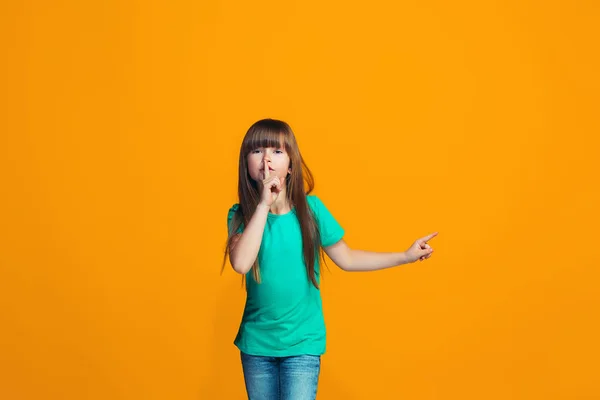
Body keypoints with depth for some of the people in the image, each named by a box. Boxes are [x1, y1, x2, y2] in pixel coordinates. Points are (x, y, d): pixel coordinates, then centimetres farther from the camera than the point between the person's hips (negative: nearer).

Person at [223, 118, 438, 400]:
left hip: (302, 342, -2)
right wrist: (263, 205, -26)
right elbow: (241, 263, -25)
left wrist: (405, 256, 2)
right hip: (256, 342, 2)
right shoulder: (240, 215, -7)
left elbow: (346, 258, 3)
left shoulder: (310, 208, -8)